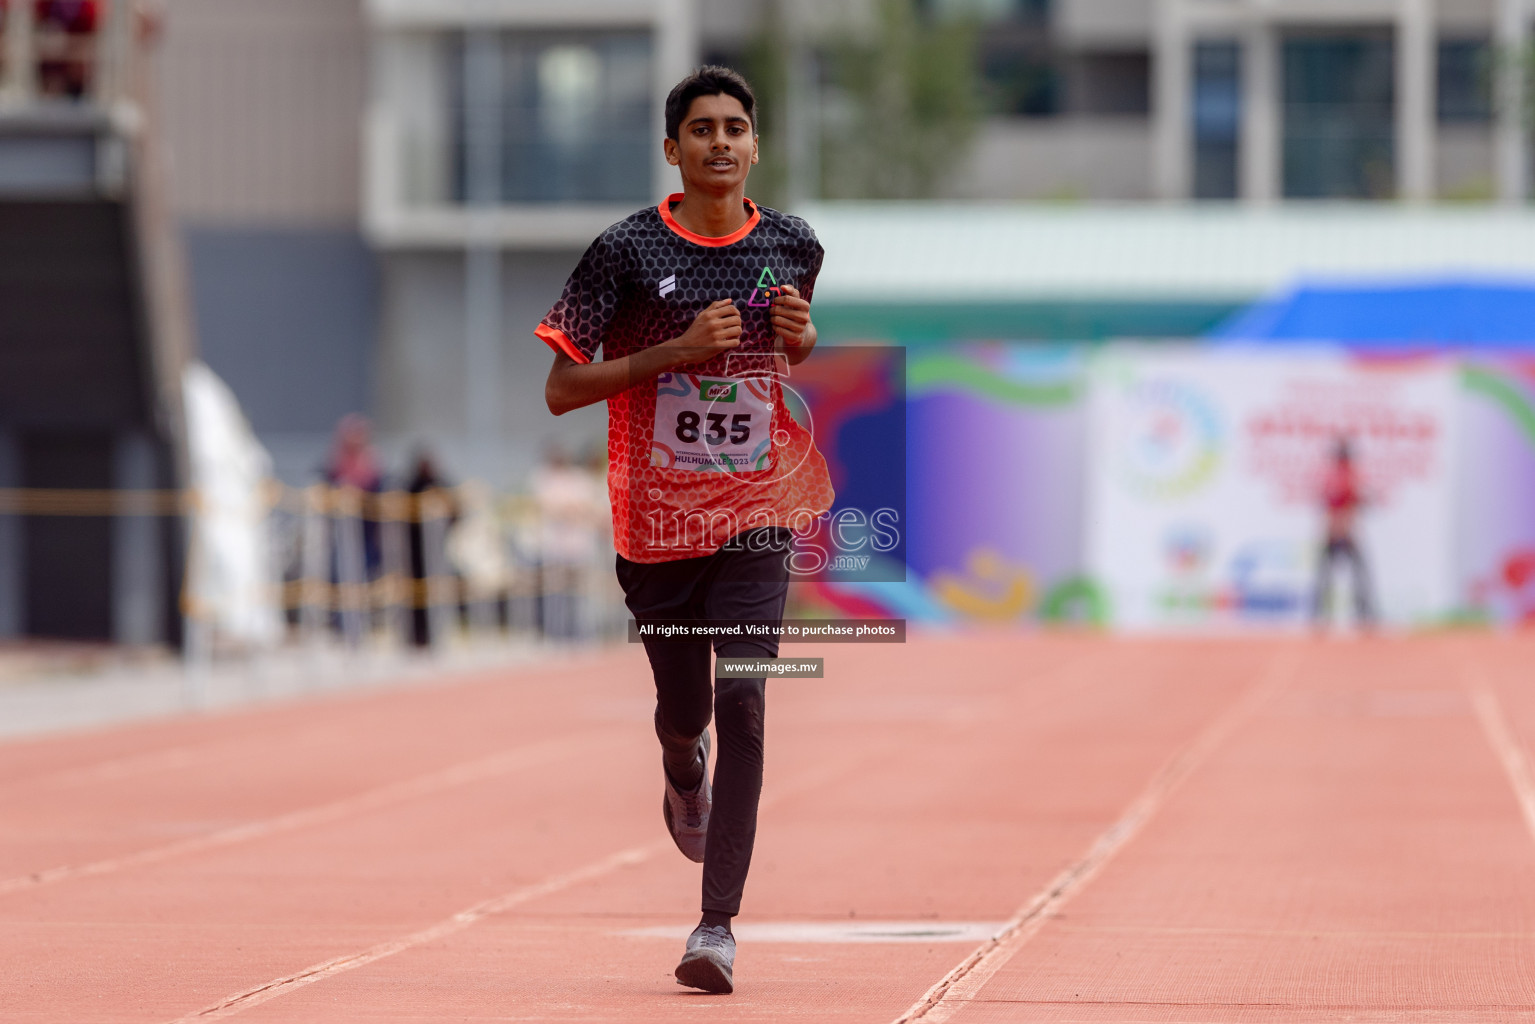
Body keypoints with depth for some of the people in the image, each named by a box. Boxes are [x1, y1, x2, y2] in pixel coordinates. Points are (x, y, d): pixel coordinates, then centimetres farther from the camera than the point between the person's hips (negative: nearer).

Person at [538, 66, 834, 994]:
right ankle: (684, 777, 50)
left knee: (742, 707, -13)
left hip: (758, 516, 1)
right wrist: (676, 352, -18)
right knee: (683, 711, 10)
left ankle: (718, 925, -14)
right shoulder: (626, 251, -7)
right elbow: (561, 389, -7)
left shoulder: (794, 246, 3)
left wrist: (801, 338, -2)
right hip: (656, 520, 0)